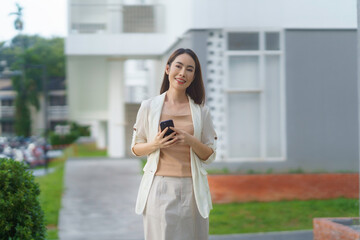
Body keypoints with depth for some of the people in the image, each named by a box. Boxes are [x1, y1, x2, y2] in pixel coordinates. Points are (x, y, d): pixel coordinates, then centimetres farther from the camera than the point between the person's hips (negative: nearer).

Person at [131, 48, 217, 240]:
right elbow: (135, 148, 10)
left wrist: (191, 141, -11)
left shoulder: (201, 111, 7)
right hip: (159, 187, -1)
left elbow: (210, 156, 8)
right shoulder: (148, 107, 4)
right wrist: (155, 145, -11)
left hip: (191, 189, 1)